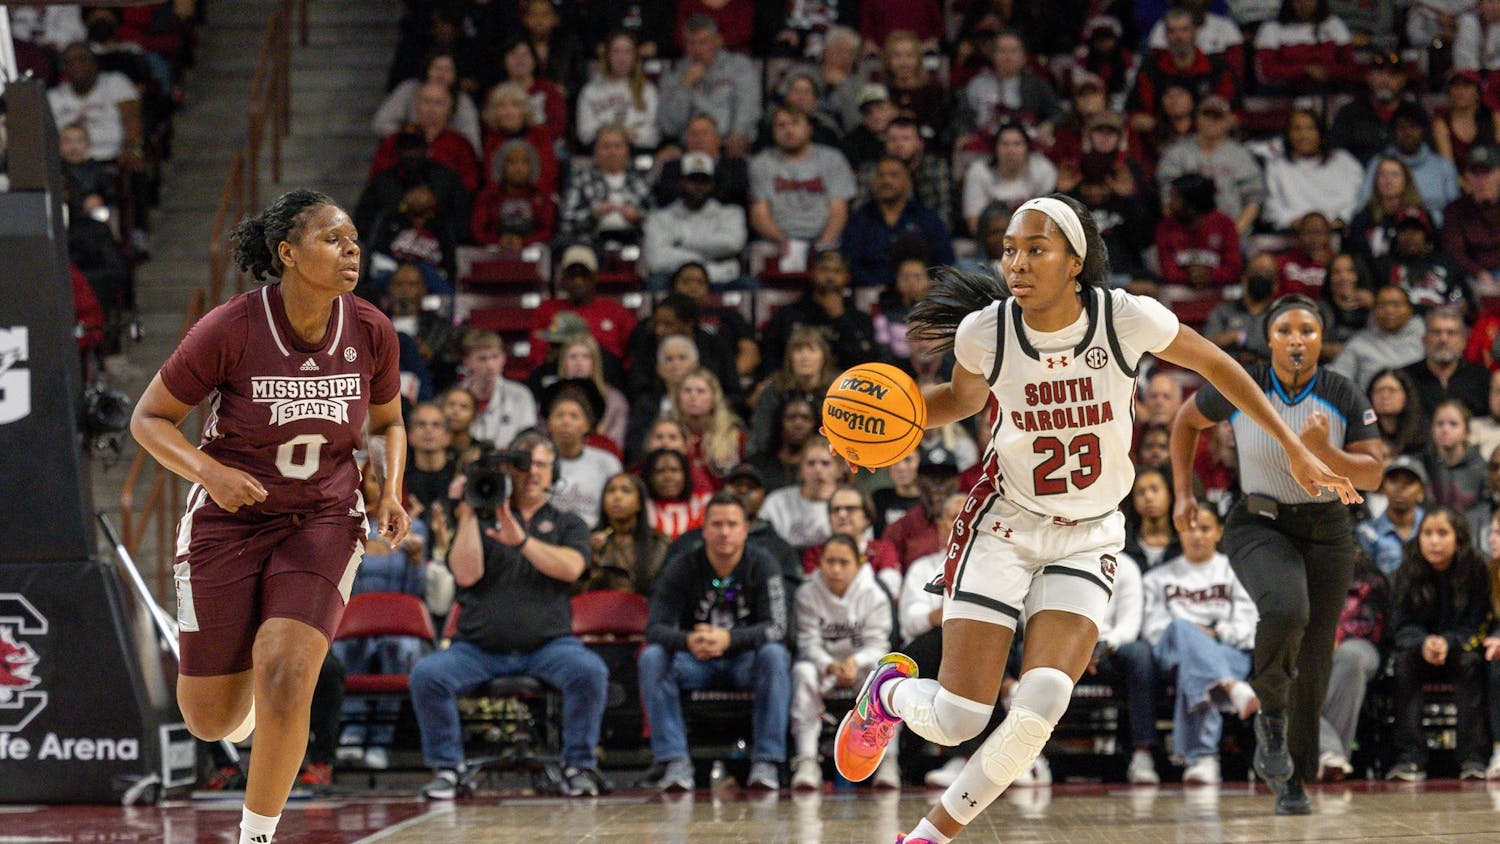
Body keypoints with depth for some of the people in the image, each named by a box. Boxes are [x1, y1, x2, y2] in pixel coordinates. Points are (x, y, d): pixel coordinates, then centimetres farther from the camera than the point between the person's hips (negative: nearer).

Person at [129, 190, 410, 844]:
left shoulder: (371, 332, -8)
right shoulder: (230, 329, -18)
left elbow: (387, 424, 11)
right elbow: (149, 418, -8)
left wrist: (390, 492, -7)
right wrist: (209, 471, -25)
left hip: (323, 521, 1)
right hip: (230, 518, -1)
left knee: (284, 684, -21)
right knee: (211, 720, 5)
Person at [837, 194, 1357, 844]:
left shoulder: (1127, 318, -16)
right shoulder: (985, 331, -13)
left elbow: (1215, 365, 2)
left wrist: (1294, 449, 5)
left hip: (1088, 538, 0)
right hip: (1004, 523, 0)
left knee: (1040, 706, -19)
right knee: (956, 718, -8)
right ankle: (888, 692, 30)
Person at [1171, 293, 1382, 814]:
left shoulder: (1344, 398, -8)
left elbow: (1372, 474, -9)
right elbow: (1186, 421, 10)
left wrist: (1322, 451, -26)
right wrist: (1183, 492, 5)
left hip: (1327, 534, 2)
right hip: (1260, 527, -2)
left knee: (1313, 662, 6)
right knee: (1286, 609, -34)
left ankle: (1292, 780, 23)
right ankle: (1271, 713, -8)